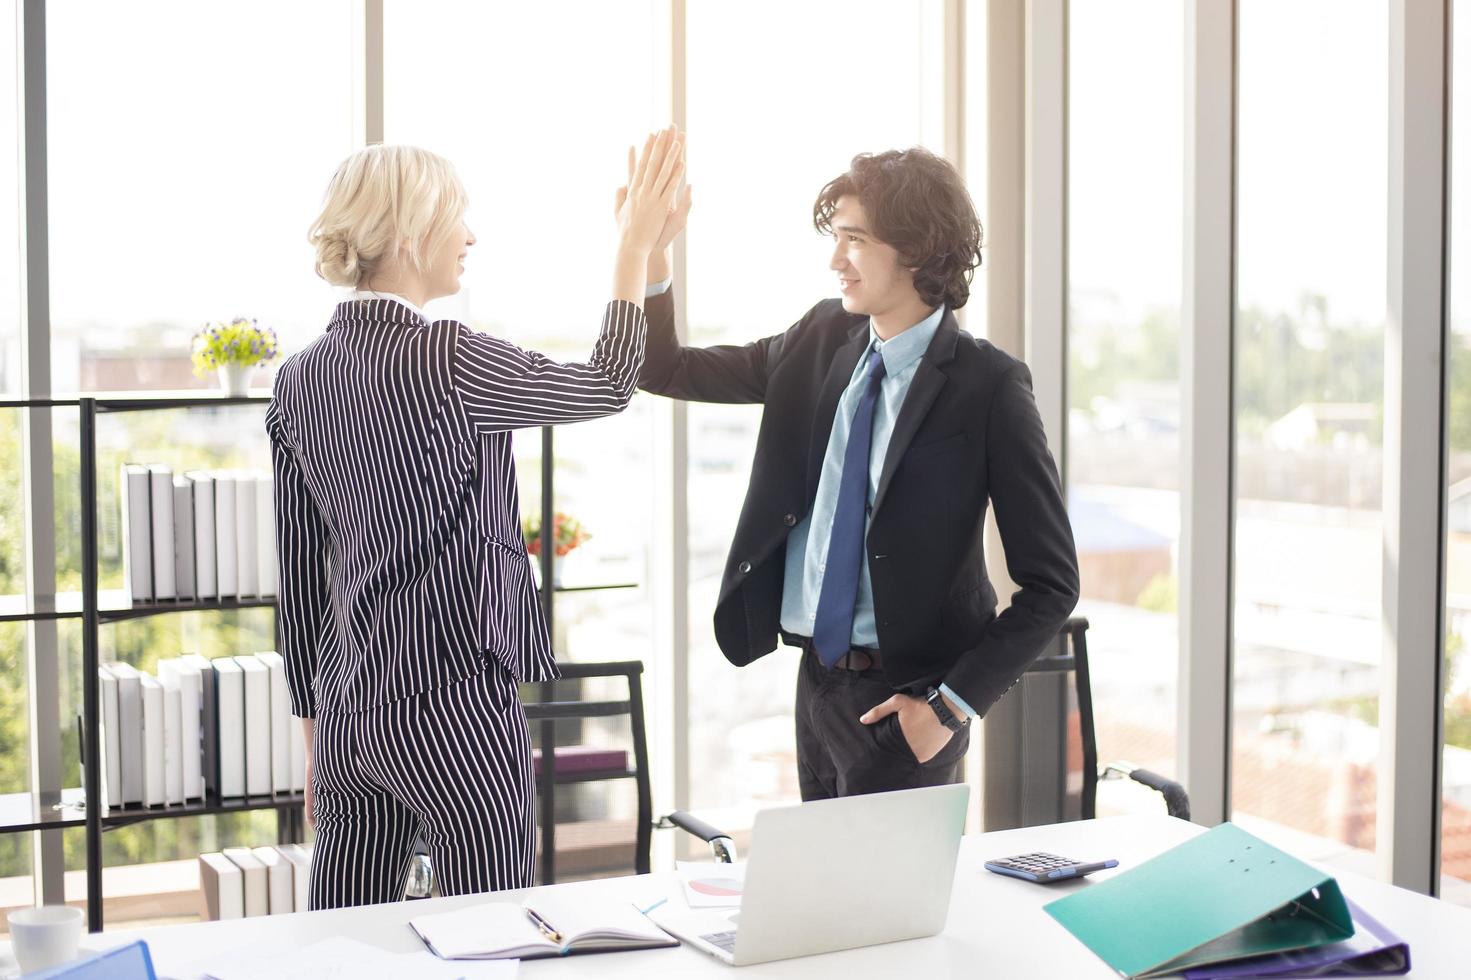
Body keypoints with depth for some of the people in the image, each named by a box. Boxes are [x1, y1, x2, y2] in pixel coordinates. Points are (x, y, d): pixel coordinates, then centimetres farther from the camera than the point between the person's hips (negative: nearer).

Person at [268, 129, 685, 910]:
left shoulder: (299, 381, 5)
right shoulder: (444, 361, -16)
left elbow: (299, 575, 10)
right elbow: (608, 386, -1)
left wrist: (317, 734, 18)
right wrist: (636, 242, 8)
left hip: (348, 710, 7)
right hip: (451, 706, -7)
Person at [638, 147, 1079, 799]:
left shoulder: (988, 387, -14)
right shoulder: (819, 342, 4)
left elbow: (1051, 584, -11)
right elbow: (664, 371, 10)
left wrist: (952, 702, -16)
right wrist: (650, 250, -6)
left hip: (899, 702, -6)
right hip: (816, 678, 6)